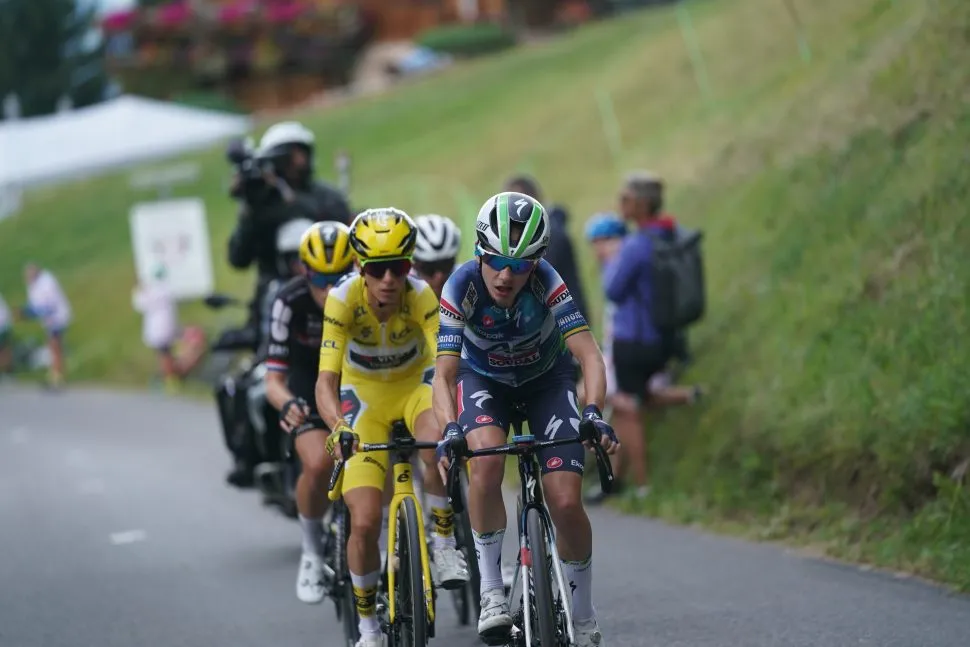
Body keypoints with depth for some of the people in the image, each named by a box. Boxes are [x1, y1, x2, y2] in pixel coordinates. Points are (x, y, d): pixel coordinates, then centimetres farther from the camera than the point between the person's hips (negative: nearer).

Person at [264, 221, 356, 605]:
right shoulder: (290, 302, -29)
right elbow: (274, 379, -28)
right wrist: (287, 404, -51)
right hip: (309, 387, -1)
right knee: (319, 463, -26)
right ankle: (313, 551, -1)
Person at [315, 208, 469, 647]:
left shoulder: (420, 297, -26)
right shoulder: (344, 299, -27)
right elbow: (326, 379, -32)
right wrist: (337, 427, -51)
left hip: (414, 388, 0)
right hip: (365, 397, 0)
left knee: (438, 442, -38)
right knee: (365, 521, -12)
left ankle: (444, 542, -16)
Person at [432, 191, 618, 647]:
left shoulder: (546, 282, -32)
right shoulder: (462, 288, -30)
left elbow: (589, 355, -36)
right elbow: (444, 373, -33)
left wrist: (593, 413, -53)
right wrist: (449, 430, -51)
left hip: (546, 379, 0)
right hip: (484, 379, 0)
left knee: (566, 503, -13)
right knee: (486, 461, -33)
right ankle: (491, 591, -20)